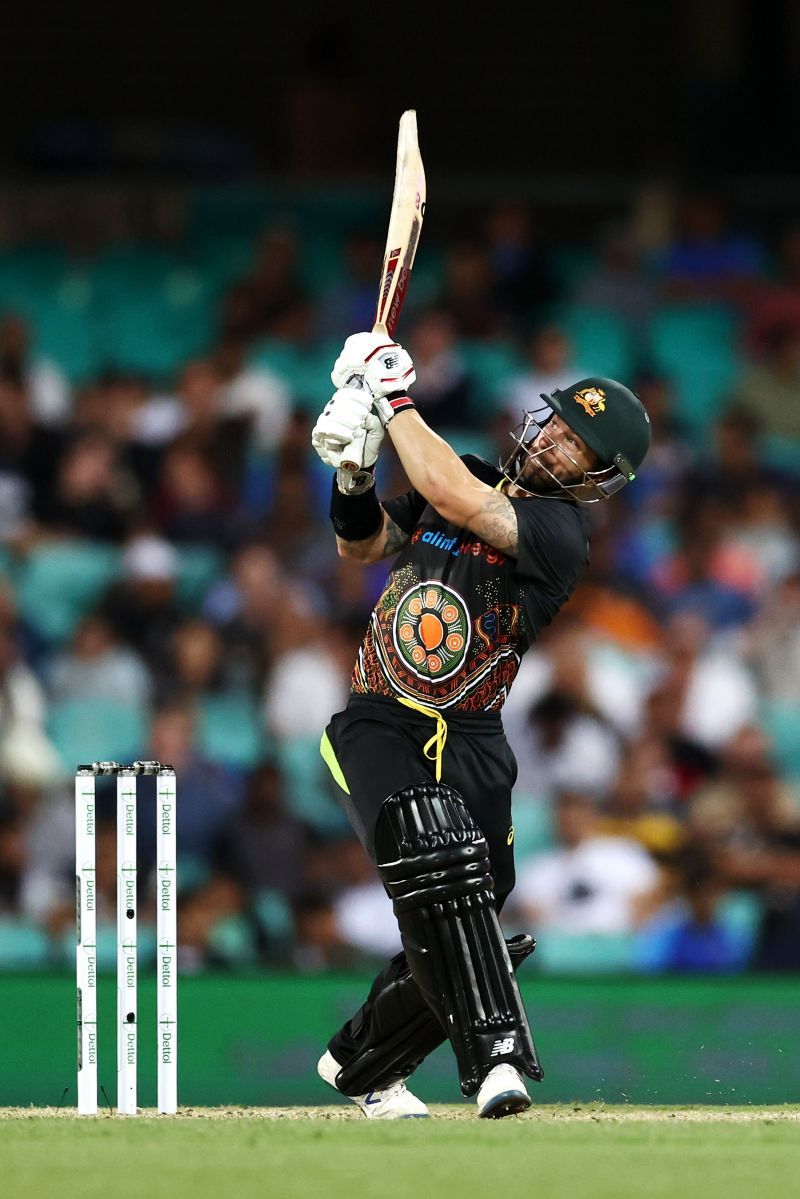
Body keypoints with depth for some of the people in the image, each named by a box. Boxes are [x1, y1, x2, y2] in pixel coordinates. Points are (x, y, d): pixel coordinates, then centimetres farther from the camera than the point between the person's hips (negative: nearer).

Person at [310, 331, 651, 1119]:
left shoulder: (560, 532, -9)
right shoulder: (468, 484, 9)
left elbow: (455, 499, -25)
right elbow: (361, 545, 17)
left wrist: (397, 402, -16)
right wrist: (354, 472, -3)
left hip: (469, 743, -1)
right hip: (379, 724, 1)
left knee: (446, 934, 0)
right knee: (433, 859, -27)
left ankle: (361, 1064, 28)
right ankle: (498, 1055, -35)